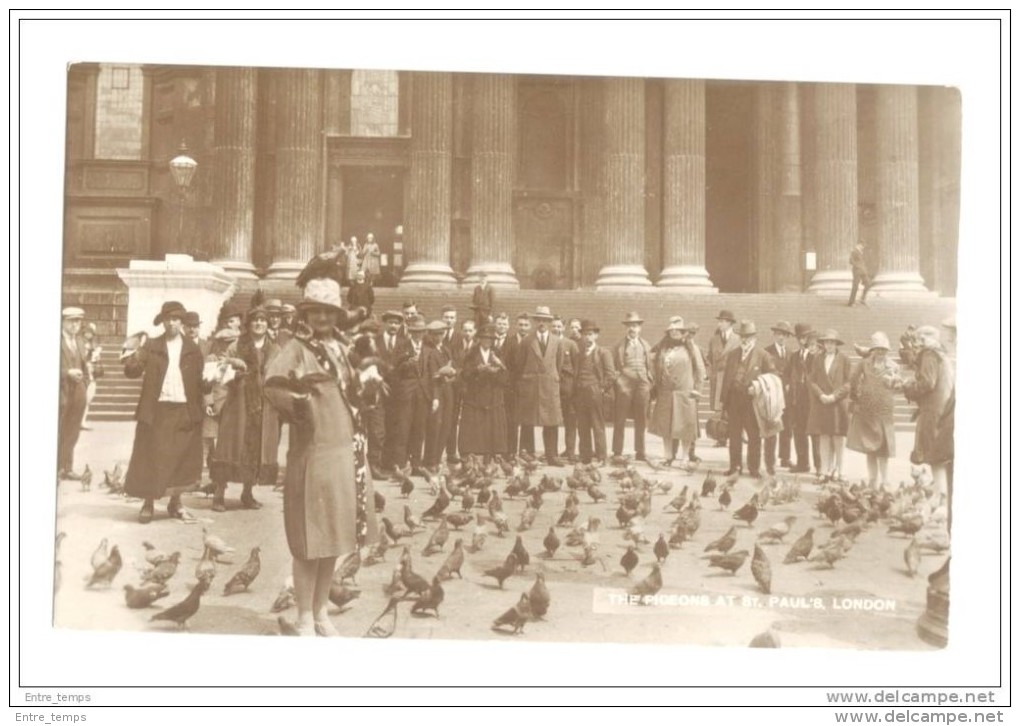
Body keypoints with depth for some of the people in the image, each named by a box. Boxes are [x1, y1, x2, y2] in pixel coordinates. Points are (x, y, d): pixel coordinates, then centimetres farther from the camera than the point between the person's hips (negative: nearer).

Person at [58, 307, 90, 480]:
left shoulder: (80, 341, 15)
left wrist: (84, 387, 8)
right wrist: (68, 372, -21)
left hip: (78, 394, 6)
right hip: (61, 393, -6)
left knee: (72, 434, 9)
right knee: (58, 434, -1)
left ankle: (67, 468, 16)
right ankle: (56, 468, 5)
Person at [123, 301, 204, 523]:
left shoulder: (192, 349, 7)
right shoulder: (151, 346, 4)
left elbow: (199, 380, 7)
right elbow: (131, 371, -4)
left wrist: (201, 408, -3)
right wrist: (137, 355, -25)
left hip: (185, 411, 1)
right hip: (156, 410, -1)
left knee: (182, 459, 6)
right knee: (152, 458, 1)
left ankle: (175, 503, 20)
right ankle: (148, 504, 12)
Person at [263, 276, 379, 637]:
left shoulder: (339, 348, 15)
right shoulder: (296, 348, -8)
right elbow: (274, 384, -23)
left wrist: (366, 378, 10)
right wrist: (295, 404, -36)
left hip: (347, 452, 7)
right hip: (314, 453, -7)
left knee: (333, 538, 15)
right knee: (311, 542, 0)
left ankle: (321, 613, 29)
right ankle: (305, 621, 14)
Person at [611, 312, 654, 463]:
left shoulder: (646, 346, 14)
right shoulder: (620, 345, 5)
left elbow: (651, 365, 14)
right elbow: (614, 366, 4)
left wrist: (650, 382, 5)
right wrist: (617, 379, -5)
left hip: (642, 384, 3)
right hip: (625, 384, -3)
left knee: (640, 420, 5)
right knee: (620, 419, -1)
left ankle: (640, 452, 12)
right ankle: (617, 452, 2)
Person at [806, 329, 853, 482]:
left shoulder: (844, 360, 2)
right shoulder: (817, 359, 10)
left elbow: (848, 383, -2)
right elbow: (811, 380, 6)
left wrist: (834, 396, -12)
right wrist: (821, 395, -8)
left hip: (838, 405, -2)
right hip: (821, 404, 2)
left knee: (838, 439, 0)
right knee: (824, 438, 2)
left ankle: (838, 472, 6)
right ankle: (825, 471, 6)